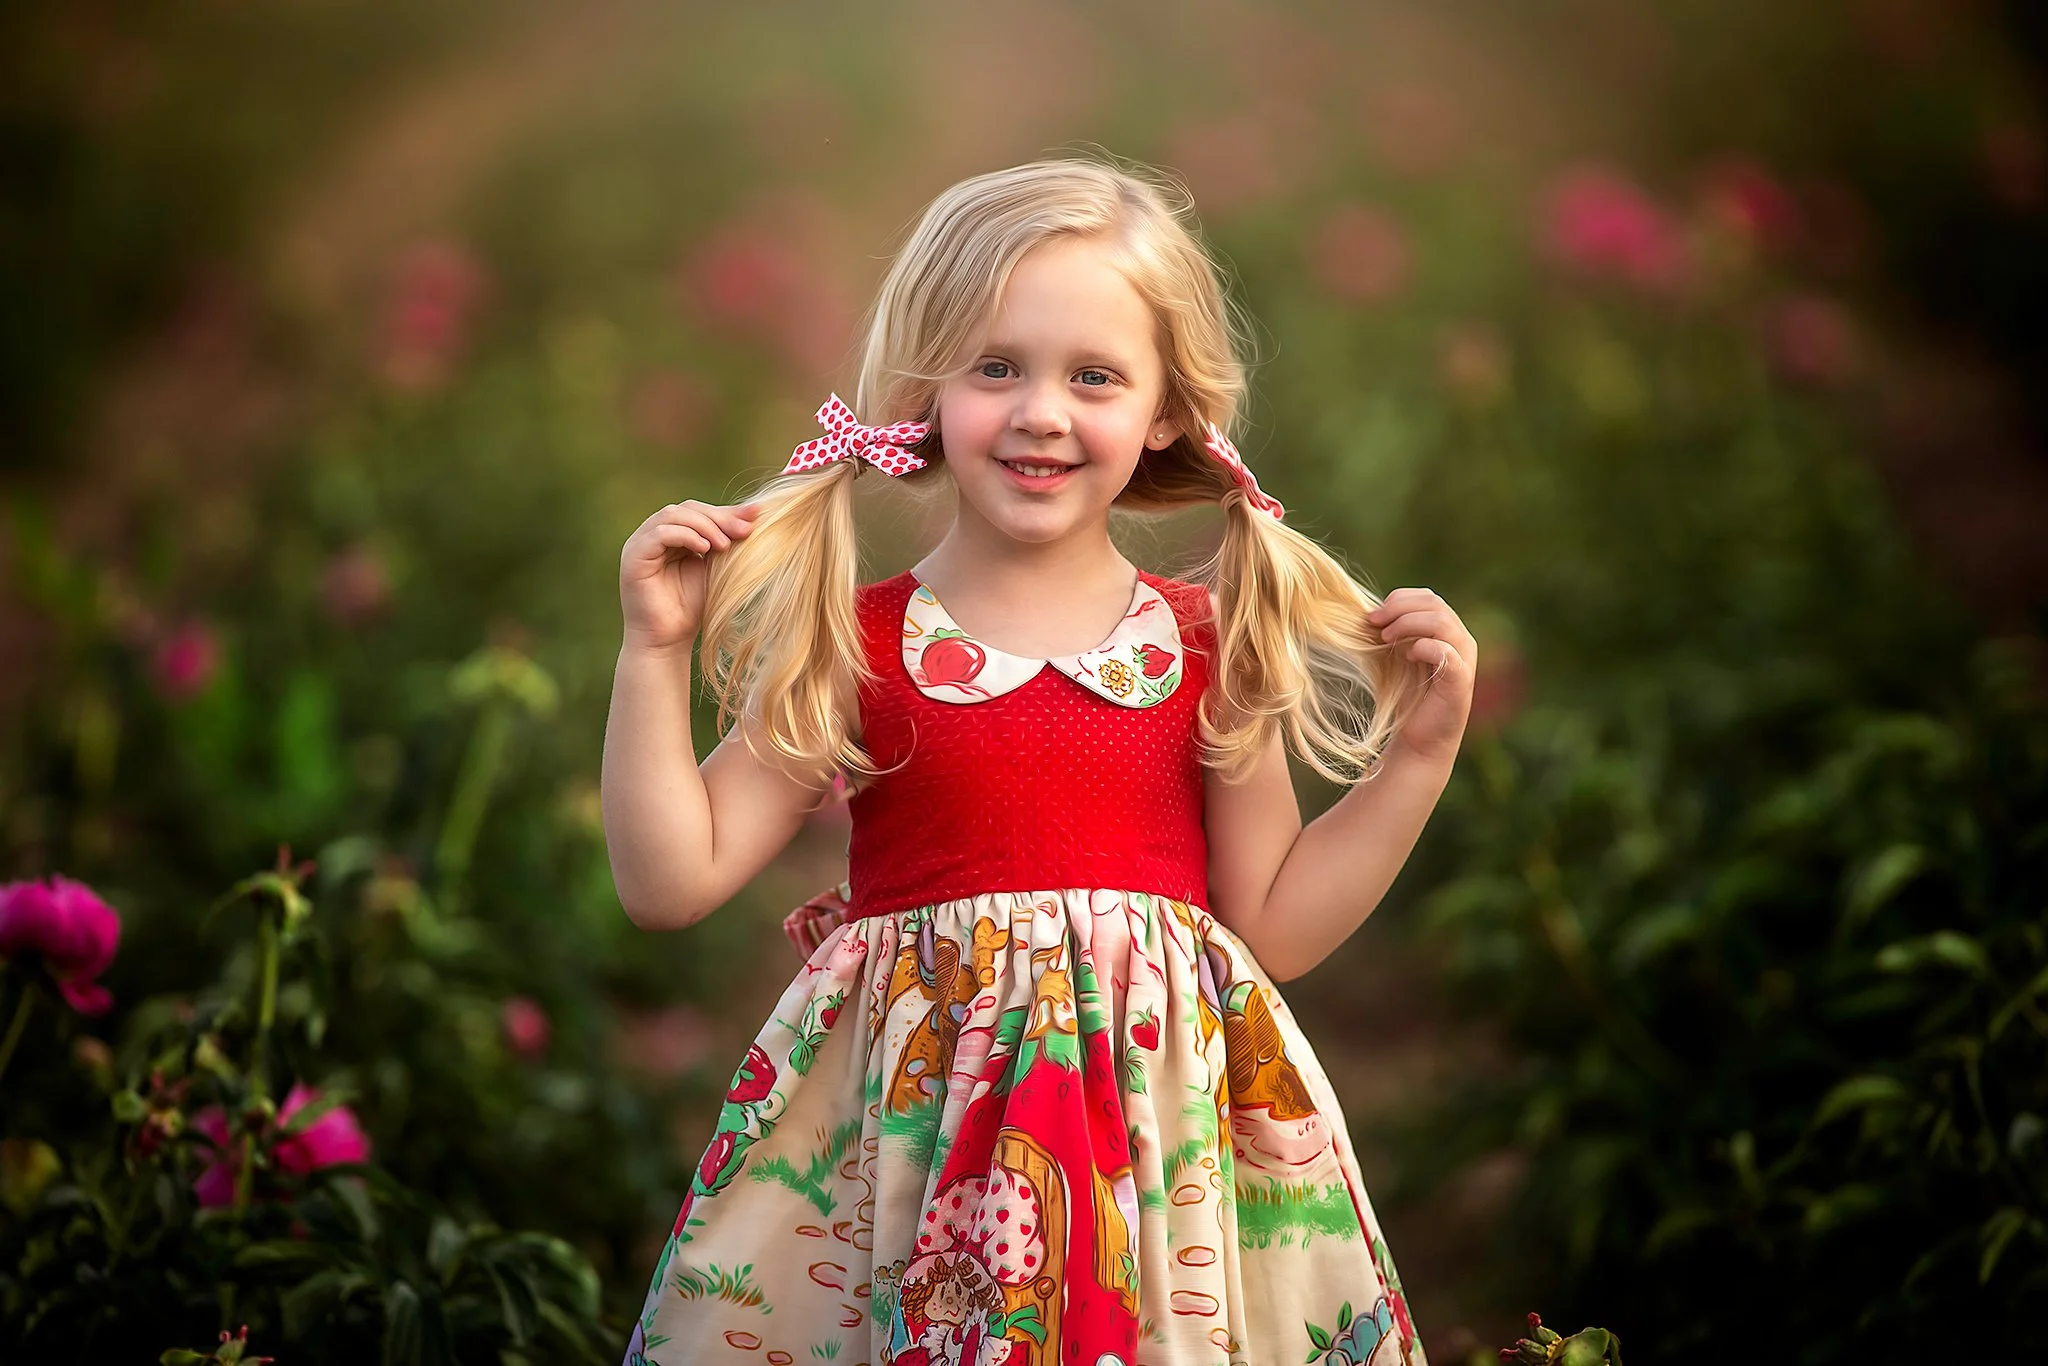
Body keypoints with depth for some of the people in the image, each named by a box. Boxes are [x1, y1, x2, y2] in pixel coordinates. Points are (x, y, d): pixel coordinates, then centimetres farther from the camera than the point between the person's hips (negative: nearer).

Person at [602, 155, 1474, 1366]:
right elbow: (671, 882, -2)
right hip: (909, 1125, -1)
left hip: (1166, 1129, 1)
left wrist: (1418, 757, 0)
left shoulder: (1211, 644, 3)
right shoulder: (853, 645, 0)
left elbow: (1276, 926, 8)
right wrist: (656, 654, -7)